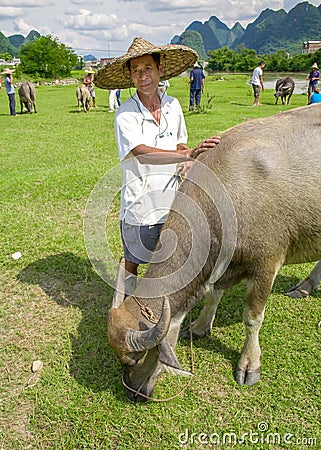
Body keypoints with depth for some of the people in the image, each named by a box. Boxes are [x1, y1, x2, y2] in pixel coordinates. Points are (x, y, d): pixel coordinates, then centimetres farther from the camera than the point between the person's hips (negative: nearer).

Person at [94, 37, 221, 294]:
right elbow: (142, 153, -29)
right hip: (138, 206, -4)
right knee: (133, 262, 14)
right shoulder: (125, 114, -13)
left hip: (171, 203, 5)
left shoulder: (173, 106, 4)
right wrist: (189, 155, -39)